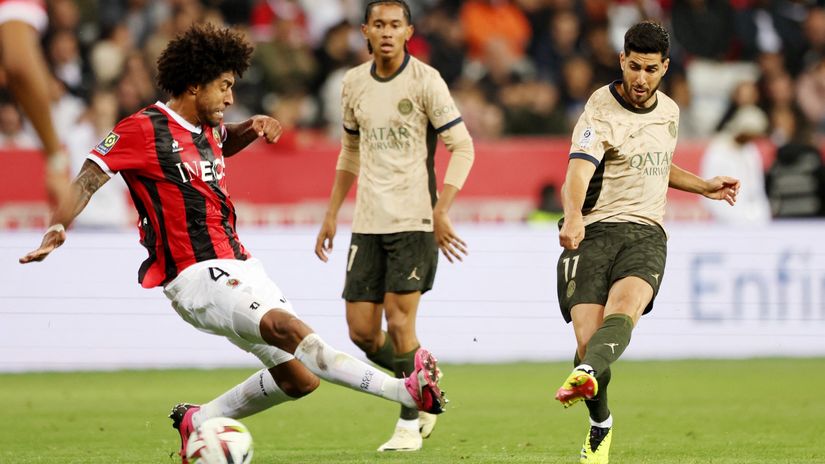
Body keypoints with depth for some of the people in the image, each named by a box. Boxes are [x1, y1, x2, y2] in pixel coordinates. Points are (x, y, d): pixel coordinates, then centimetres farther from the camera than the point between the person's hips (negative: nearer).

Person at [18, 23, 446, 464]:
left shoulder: (208, 130, 17)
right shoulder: (142, 129, -6)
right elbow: (88, 179, -6)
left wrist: (251, 128, 19)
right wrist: (57, 230, -21)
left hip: (238, 267, 9)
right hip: (196, 274, -9)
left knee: (298, 378, 4)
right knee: (287, 327, -29)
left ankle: (198, 420, 21)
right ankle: (406, 390, -45)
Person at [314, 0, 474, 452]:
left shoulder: (425, 81, -7)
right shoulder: (353, 83, 9)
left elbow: (462, 147, -8)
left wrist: (441, 211, -18)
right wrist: (331, 214, 18)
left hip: (414, 220, -5)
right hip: (367, 223, 5)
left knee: (399, 320, -10)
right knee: (361, 330, 0)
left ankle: (410, 422, 5)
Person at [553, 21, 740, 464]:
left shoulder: (668, 112, 15)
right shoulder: (601, 112, -7)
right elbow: (578, 169, -26)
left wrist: (704, 187, 31)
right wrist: (572, 217, -44)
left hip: (646, 233, 3)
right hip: (594, 231, -3)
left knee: (622, 311, -29)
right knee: (588, 339, -12)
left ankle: (585, 376, -57)